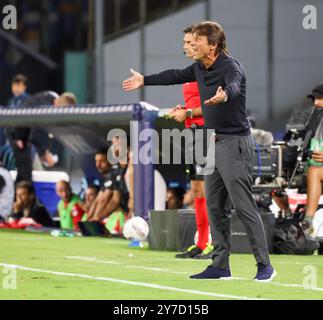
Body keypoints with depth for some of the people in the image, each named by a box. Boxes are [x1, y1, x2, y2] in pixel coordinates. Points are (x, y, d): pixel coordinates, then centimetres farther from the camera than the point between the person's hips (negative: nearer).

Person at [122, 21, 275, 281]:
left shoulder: (231, 66, -18)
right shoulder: (200, 68, 8)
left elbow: (234, 85, -40)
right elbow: (176, 76, 27)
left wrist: (224, 95, -63)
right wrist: (144, 80, 38)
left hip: (235, 142, -9)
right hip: (215, 143, 9)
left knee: (244, 206, -12)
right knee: (215, 207, 11)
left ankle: (265, 266, -8)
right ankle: (221, 265, 17)